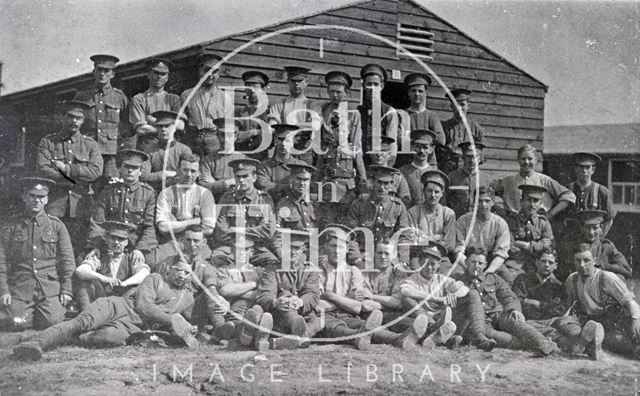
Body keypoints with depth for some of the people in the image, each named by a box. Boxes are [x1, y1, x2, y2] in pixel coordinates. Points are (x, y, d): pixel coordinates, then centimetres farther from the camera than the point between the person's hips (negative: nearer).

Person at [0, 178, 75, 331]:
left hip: (50, 286, 0)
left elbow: (67, 260, 7)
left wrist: (66, 290, -1)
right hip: (20, 286, 0)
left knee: (51, 321, -19)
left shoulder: (57, 226, 9)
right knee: (17, 322, -16)